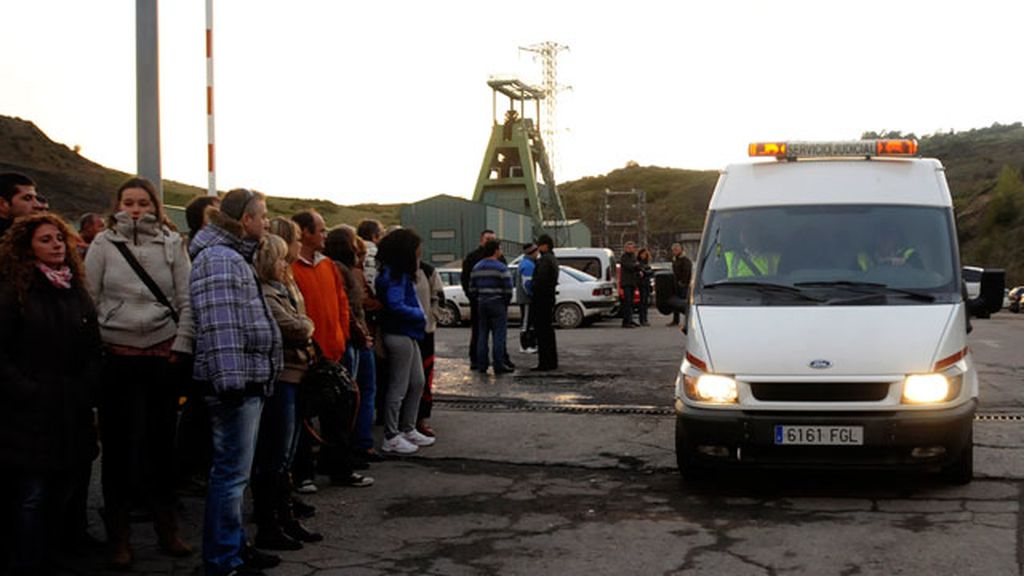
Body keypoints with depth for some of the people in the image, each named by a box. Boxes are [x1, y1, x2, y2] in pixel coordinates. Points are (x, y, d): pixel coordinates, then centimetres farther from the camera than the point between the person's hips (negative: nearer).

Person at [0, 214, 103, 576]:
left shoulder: (77, 292, 15)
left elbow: (94, 351, 16)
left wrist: (87, 390, 2)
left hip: (71, 419, 6)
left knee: (59, 501, 10)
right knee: (29, 500, -7)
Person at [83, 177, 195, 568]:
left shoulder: (171, 244, 5)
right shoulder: (103, 244, 2)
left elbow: (187, 300, 4)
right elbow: (89, 299, 2)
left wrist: (181, 346, -3)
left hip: (163, 355, 1)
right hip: (117, 357, -1)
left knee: (162, 441, 9)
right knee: (118, 446, 5)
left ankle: (167, 529, 21)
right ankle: (119, 539, 14)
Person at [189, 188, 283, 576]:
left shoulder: (234, 257, 21)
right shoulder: (218, 260, -14)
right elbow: (220, 325, -23)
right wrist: (229, 378, -27)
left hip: (249, 380, 11)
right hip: (235, 382, -11)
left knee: (235, 471, 18)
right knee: (231, 473, -5)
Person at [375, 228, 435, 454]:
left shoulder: (399, 273, 13)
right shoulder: (394, 275, -18)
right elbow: (396, 306, -24)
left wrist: (419, 313, 3)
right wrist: (419, 314, -12)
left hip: (408, 334, 10)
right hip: (399, 335, -10)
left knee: (417, 383, 17)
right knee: (399, 387, -2)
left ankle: (408, 430, 27)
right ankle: (391, 438, 7)